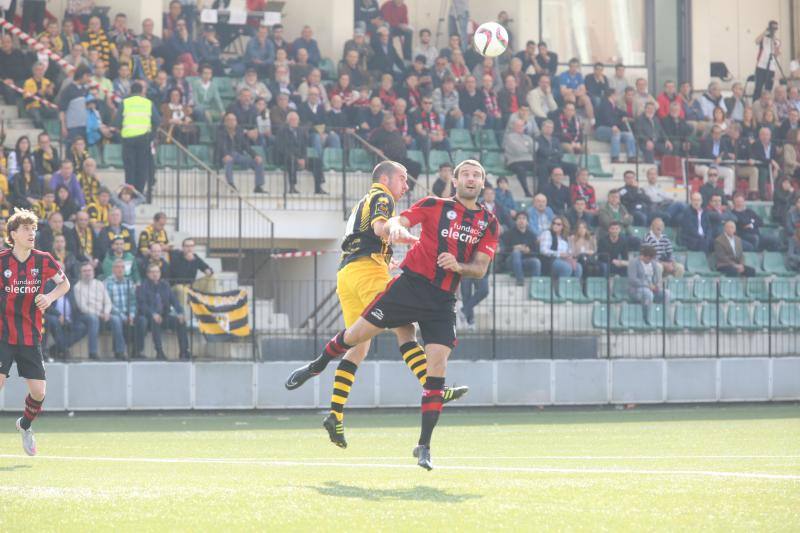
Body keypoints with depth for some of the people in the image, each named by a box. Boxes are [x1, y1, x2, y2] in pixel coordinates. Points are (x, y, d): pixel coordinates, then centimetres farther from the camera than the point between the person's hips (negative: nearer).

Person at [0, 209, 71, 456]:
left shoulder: (43, 260, -1)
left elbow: (65, 283, 14)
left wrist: (50, 297, -5)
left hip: (31, 337, 3)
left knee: (38, 392, 3)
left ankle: (25, 425, 34)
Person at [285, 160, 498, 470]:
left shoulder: (489, 223, 10)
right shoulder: (434, 206, 4)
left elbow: (480, 269, 7)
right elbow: (398, 221, -7)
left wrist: (458, 266, -13)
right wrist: (395, 226, -31)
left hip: (443, 301, 1)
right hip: (412, 282, -1)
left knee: (437, 367, -10)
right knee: (358, 332, -2)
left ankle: (424, 445, -4)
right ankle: (315, 368, 30)